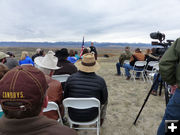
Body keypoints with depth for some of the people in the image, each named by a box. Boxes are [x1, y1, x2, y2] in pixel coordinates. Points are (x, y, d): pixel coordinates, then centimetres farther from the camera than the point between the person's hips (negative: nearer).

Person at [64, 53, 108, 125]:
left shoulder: (71, 78, -18)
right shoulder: (100, 81, -21)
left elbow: (66, 98, -4)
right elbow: (103, 100, -6)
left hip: (73, 117, 1)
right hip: (91, 117, 0)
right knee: (105, 100, 25)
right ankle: (100, 119, 43)